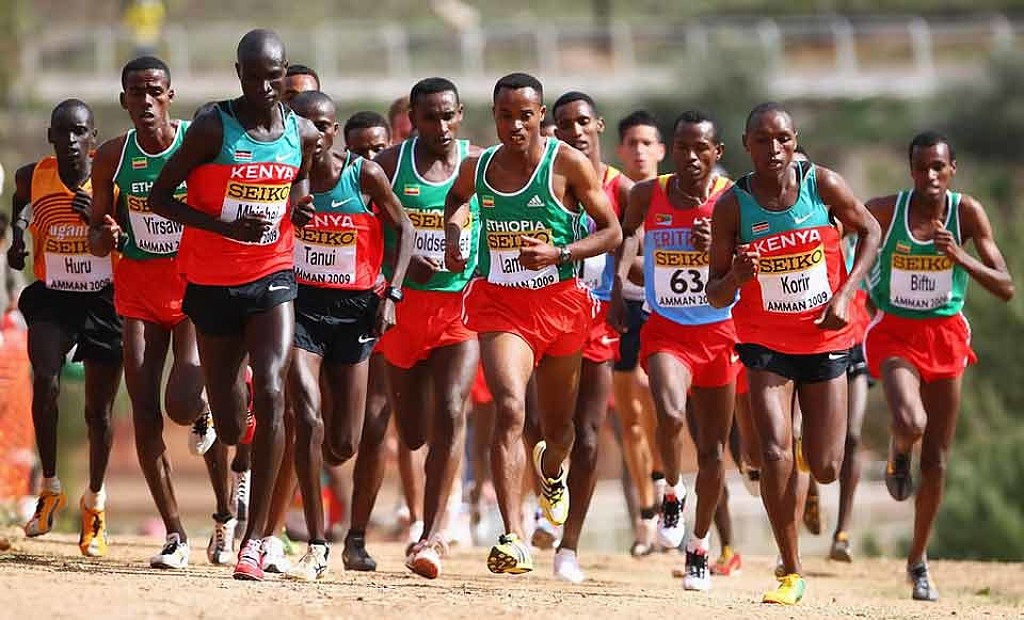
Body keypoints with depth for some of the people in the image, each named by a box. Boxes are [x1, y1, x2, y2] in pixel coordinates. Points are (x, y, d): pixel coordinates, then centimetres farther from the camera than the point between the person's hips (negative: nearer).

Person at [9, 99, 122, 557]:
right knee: (45, 380, -24)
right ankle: (50, 487, -8)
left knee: (99, 408, 6)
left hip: (104, 300, -1)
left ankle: (95, 502, 27)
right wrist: (15, 236, 12)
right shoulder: (32, 177, -4)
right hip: (51, 298, 1)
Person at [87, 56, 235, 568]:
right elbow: (95, 236, 9)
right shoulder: (112, 156, 2)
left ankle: (225, 515, 12)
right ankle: (174, 535, 6)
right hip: (138, 288, 3)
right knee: (144, 411, -3)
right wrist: (105, 236, -15)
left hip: (197, 282, -3)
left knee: (183, 403, -17)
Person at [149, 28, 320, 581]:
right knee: (229, 426, 6)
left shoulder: (303, 136, 0)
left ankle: (255, 537, -19)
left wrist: (299, 207, -2)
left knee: (270, 393, -22)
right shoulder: (213, 127, -11)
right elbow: (159, 196, -9)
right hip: (212, 282, -1)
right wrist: (226, 225, -21)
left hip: (272, 277, 1)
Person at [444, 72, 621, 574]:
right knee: (510, 409, -23)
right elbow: (456, 198, 26)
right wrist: (453, 233, 5)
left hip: (559, 302, 0)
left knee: (558, 427, 16)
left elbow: (612, 232, -5)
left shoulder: (568, 164, -9)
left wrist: (558, 253, -19)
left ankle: (551, 471, 56)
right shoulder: (476, 168, 1)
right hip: (499, 303, 0)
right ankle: (513, 538, -27)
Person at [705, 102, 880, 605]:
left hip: (825, 338, 1)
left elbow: (870, 230, 5)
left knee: (825, 469, 3)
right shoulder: (733, 205, -12)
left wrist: (845, 294, -7)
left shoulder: (822, 184, -11)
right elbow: (715, 296, -6)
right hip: (766, 342, -1)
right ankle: (791, 573, -4)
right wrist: (736, 277, -30)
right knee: (775, 454, -17)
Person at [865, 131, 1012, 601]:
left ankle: (918, 559, 26)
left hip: (946, 335, 2)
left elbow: (1006, 289, -13)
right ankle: (898, 456, 9)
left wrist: (960, 257, -27)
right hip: (895, 333, -2)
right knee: (911, 424, -30)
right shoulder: (885, 211, -12)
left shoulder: (967, 213, -10)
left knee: (936, 459, 7)